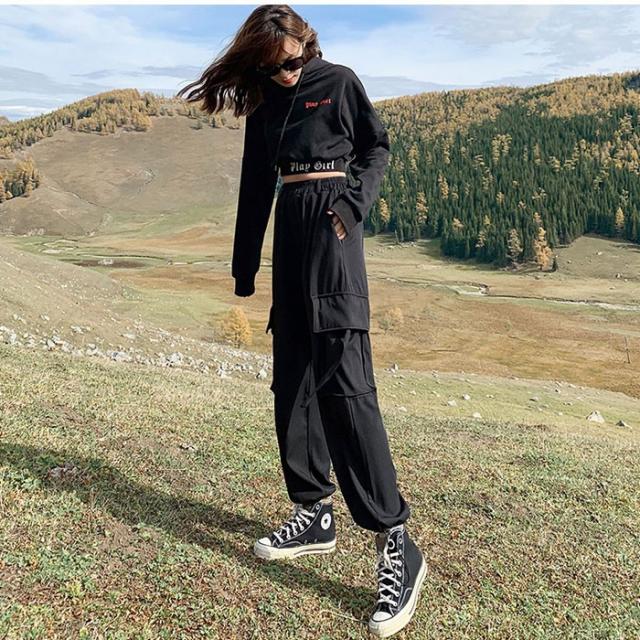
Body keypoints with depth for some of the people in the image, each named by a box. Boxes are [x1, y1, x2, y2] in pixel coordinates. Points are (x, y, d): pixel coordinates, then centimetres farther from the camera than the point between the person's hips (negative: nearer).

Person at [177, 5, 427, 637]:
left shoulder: (339, 82, 4)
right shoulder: (263, 102, 17)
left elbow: (376, 148, 5)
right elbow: (255, 186, 18)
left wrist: (354, 204, -14)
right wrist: (245, 265, 17)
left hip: (330, 220, -7)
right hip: (289, 227, 7)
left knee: (342, 375, -19)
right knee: (293, 376, 4)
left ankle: (394, 541, -18)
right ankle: (313, 513, 14)